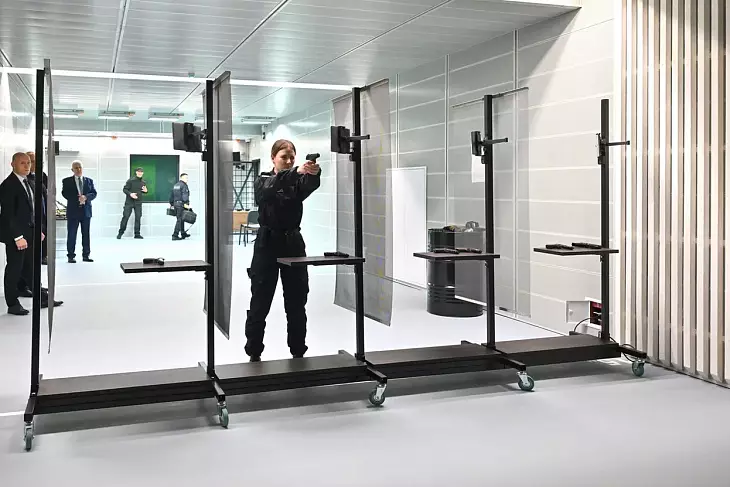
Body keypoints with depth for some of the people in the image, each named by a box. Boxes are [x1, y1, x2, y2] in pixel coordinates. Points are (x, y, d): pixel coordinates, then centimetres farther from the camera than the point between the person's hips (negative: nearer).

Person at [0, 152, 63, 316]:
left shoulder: (29, 183, 12)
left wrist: (39, 229, 9)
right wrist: (18, 237, -23)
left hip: (30, 232, 8)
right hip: (15, 235, -8)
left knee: (31, 266, 14)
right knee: (14, 268, 1)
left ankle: (41, 298, 21)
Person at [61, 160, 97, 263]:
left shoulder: (89, 180, 11)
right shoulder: (67, 181, 4)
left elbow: (94, 193, 3)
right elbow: (65, 193, -7)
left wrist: (85, 197, -17)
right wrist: (77, 198, -19)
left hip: (86, 210, 2)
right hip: (73, 211, -2)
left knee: (86, 234, 6)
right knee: (71, 234, -1)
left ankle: (86, 255, 11)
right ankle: (71, 256, 4)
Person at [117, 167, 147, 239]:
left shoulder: (143, 182, 8)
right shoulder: (131, 180, -4)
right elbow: (125, 189, -4)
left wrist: (145, 191, -3)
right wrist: (130, 194, -21)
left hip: (138, 203, 3)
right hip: (129, 202, -3)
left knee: (138, 217, 1)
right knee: (125, 217, -3)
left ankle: (137, 234, 8)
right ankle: (120, 232, 8)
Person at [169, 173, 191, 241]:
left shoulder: (175, 185, 18)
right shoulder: (184, 185, -9)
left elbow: (171, 195, 22)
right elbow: (184, 195, -21)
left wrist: (171, 203, 28)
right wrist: (186, 204, -25)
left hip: (175, 204, 9)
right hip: (181, 205, -9)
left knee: (181, 219, 17)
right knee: (180, 220, -7)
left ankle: (183, 233, 25)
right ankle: (175, 235, -10)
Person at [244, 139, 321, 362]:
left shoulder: (298, 181, 5)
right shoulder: (262, 180, 0)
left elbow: (311, 185, -20)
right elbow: (268, 191, -25)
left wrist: (314, 173, -46)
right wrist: (295, 172, -40)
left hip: (293, 243, 2)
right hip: (267, 244, -2)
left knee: (296, 304, 7)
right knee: (260, 304, 1)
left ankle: (298, 353, 17)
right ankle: (254, 355, 11)